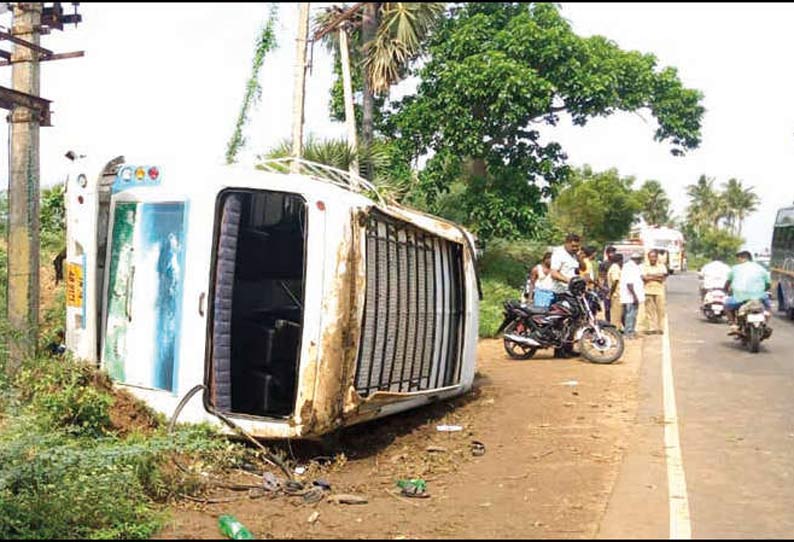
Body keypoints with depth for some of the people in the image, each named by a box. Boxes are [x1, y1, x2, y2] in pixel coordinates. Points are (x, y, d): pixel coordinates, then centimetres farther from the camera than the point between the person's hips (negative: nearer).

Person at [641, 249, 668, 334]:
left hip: (659, 291, 0)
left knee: (660, 310, -2)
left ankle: (660, 328, 4)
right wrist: (657, 277, -4)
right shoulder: (644, 266, 8)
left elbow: (664, 277, -4)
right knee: (649, 310, -2)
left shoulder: (661, 265, 10)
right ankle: (651, 328, 2)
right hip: (648, 291, 0)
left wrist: (650, 276, -7)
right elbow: (644, 277, -6)